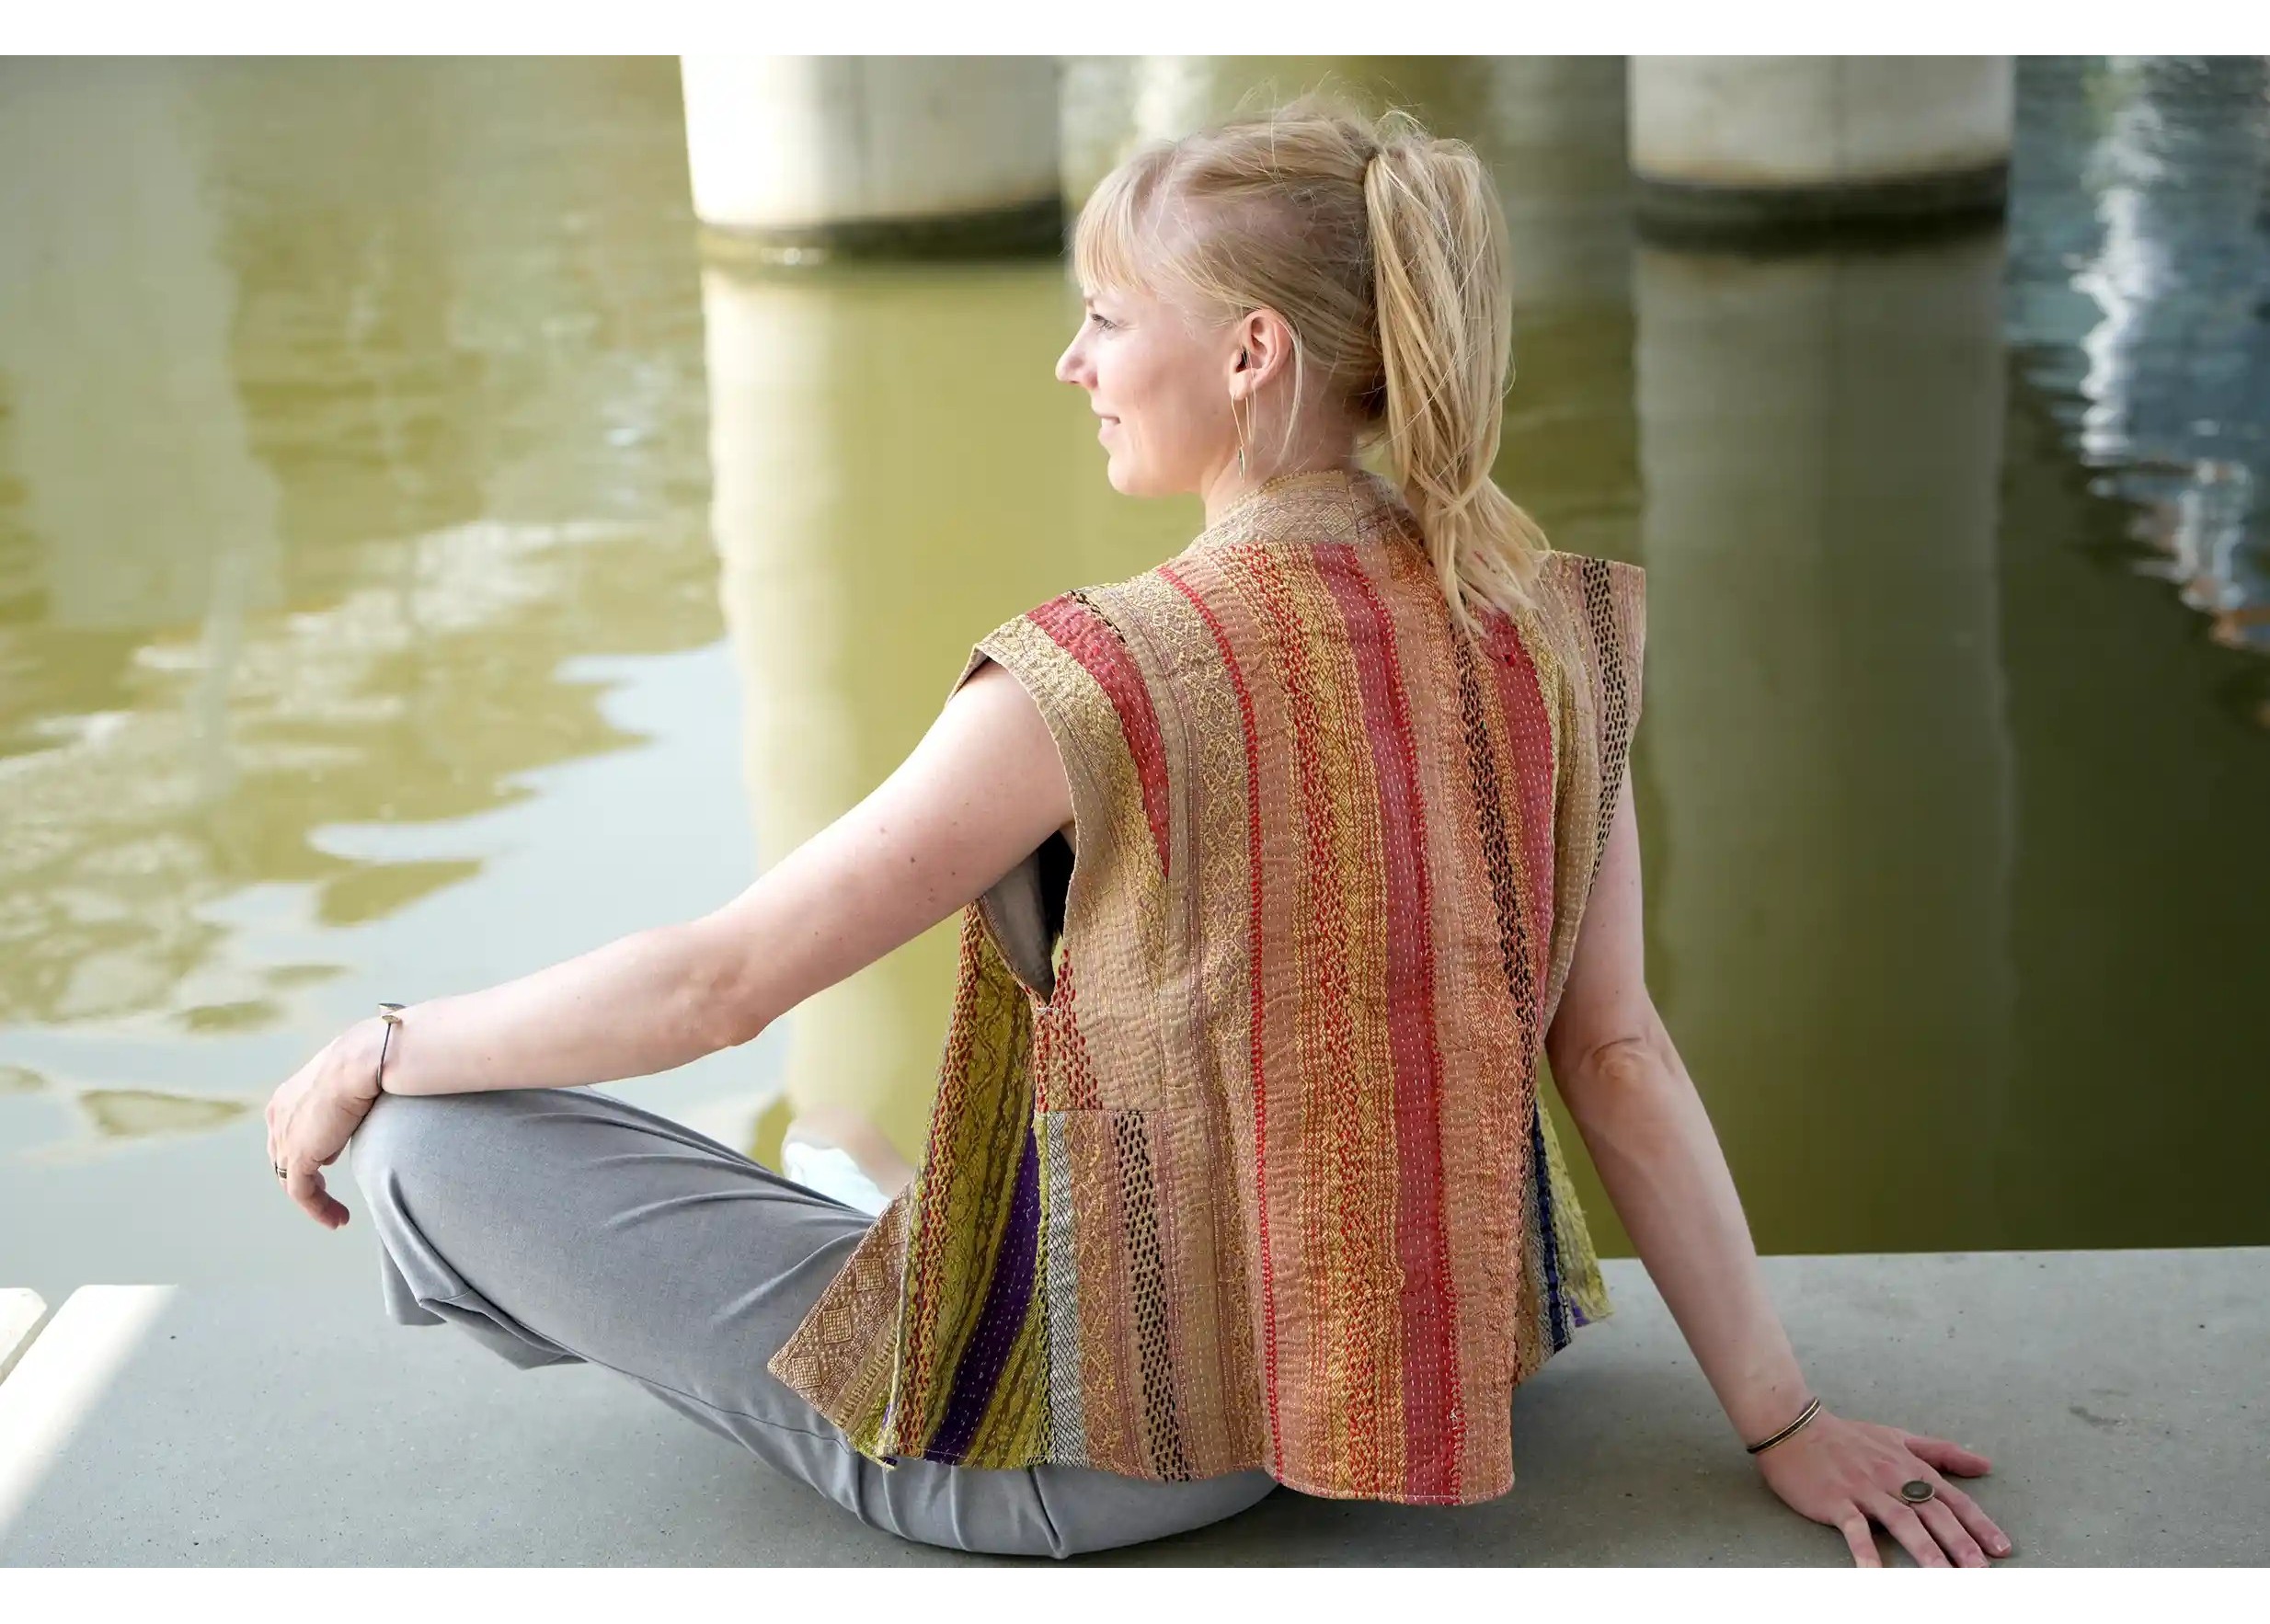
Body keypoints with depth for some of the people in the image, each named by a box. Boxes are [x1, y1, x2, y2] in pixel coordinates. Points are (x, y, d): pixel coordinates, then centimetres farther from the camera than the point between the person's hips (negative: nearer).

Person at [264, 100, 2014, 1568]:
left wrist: (383, 1049, -2)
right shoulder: (1546, 628, -8)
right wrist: (1784, 1420, 4)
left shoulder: (1101, 682, -24)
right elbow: (1616, 1045, -4)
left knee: (433, 1140, 0)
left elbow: (716, 981, -17)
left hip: (1078, 1461, -7)